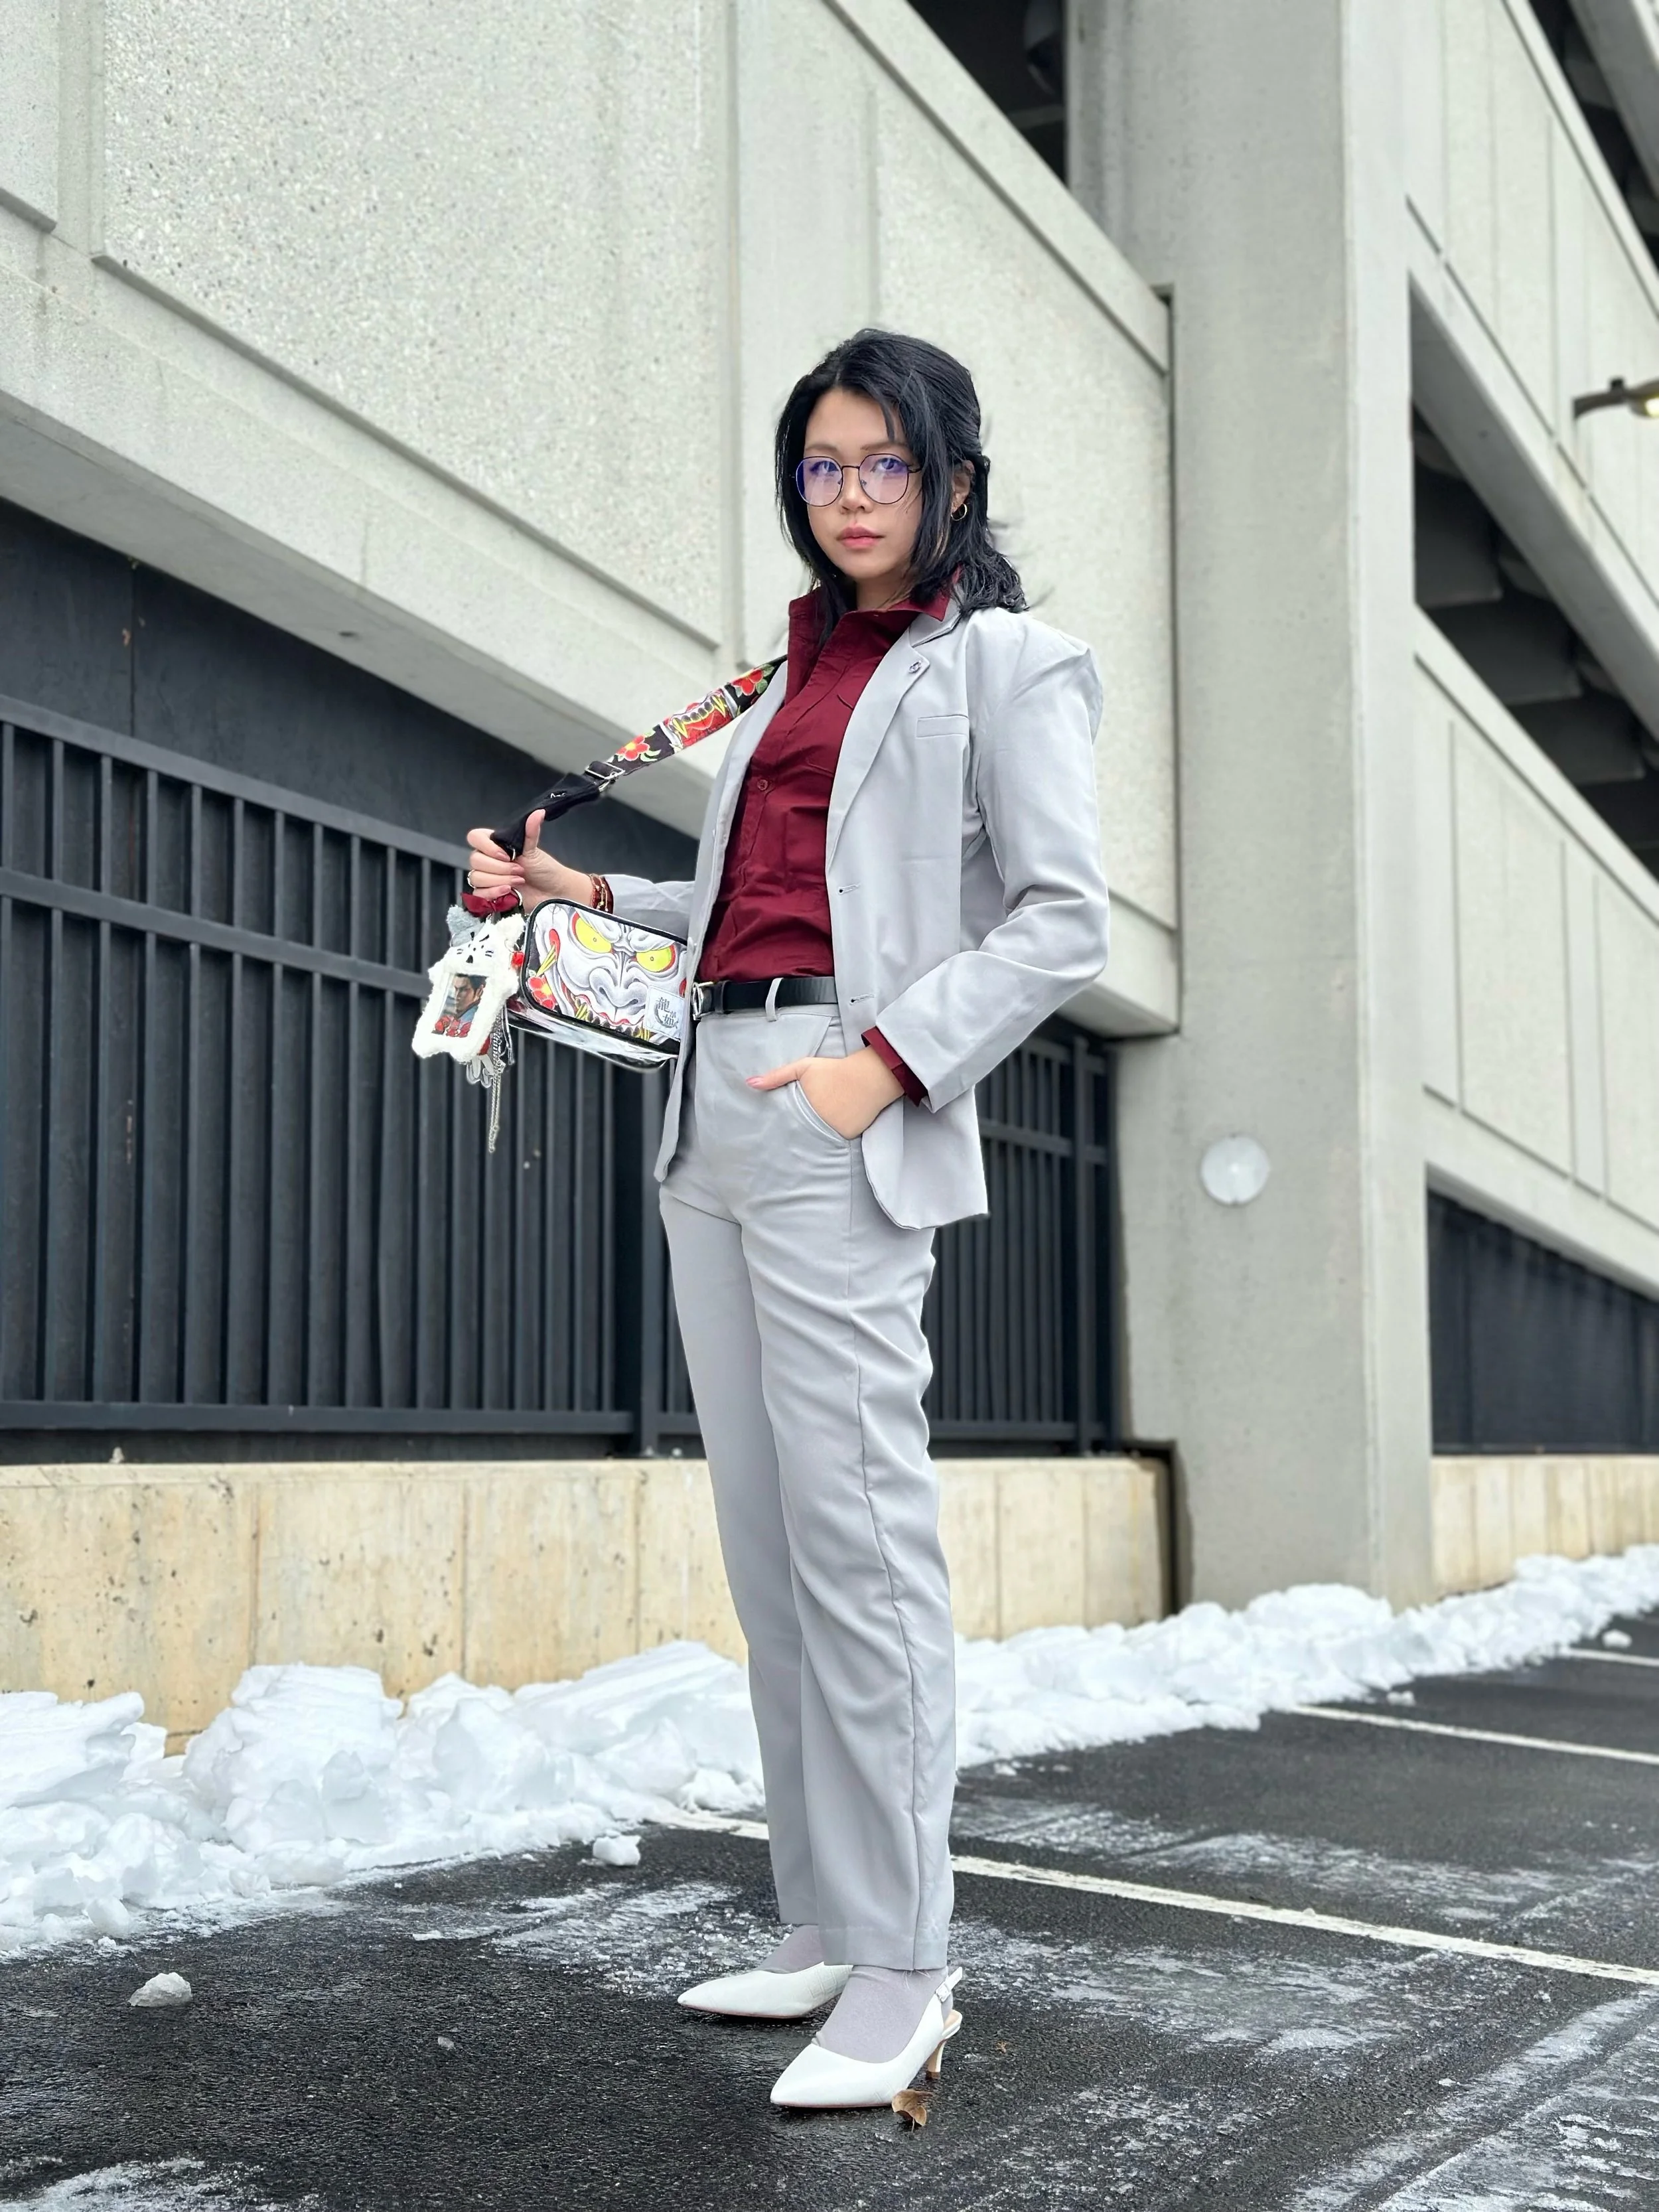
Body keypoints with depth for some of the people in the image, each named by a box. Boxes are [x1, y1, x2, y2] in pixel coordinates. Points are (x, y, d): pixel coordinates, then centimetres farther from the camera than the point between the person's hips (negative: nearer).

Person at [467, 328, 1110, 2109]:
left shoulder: (1000, 662, 4)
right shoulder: (795, 675, 24)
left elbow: (1061, 917, -5)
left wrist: (885, 1064, -14)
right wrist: (589, 893, 25)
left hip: (842, 1116, -7)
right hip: (714, 1097, 7)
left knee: (855, 1528, -12)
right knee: (764, 1534, 5)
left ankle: (902, 1973, -7)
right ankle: (825, 1929, 12)